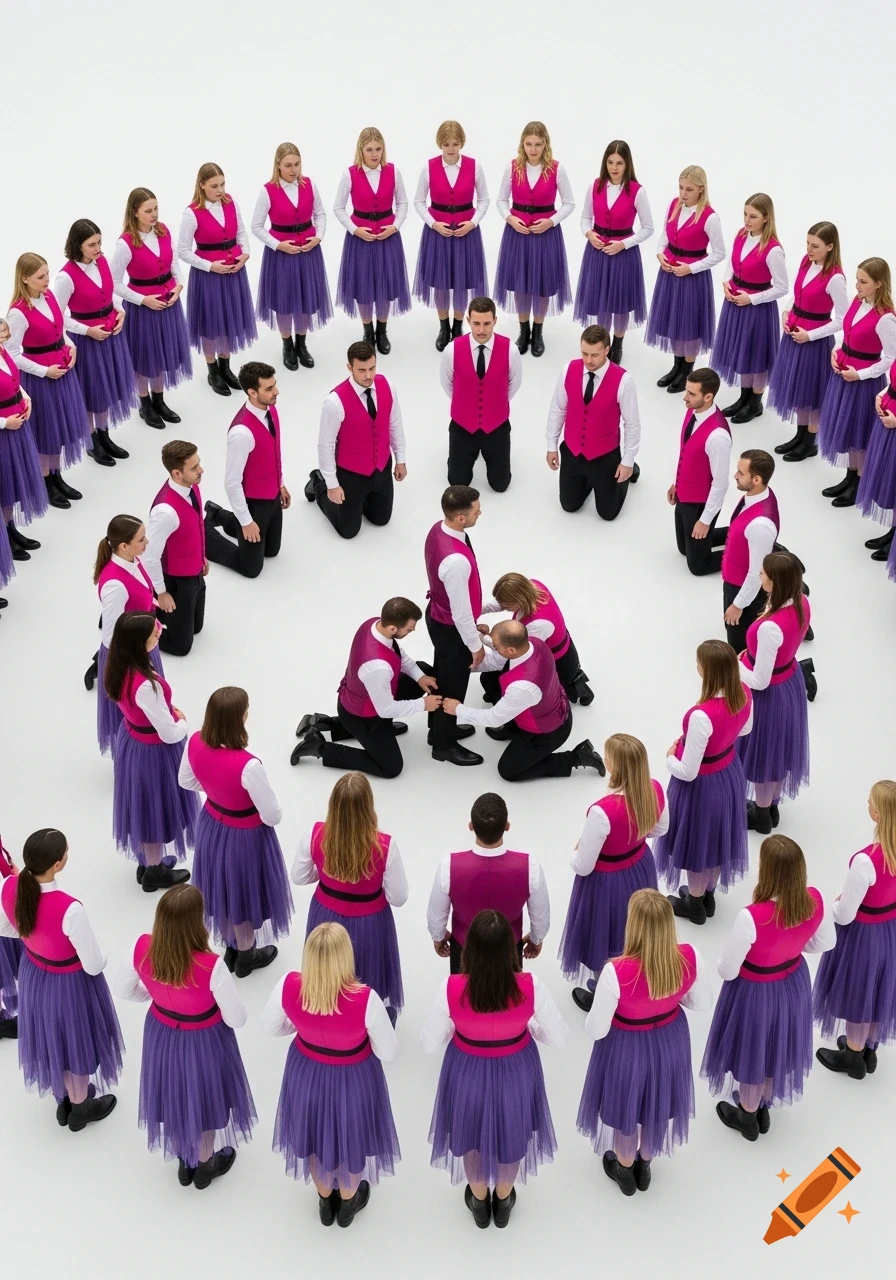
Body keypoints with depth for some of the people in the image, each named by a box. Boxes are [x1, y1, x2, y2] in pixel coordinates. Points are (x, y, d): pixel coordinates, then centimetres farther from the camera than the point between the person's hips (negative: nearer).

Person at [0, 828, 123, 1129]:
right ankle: (79, 1108, 48)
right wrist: (101, 956, -5)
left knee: (49, 1034, 30)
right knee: (76, 1039, 22)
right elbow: (94, 966, -27)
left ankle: (63, 1099, 55)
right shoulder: (69, 909, -40)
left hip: (32, 972, 6)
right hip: (70, 983, -5)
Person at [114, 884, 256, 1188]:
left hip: (161, 1032, 3)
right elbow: (237, 1019, -23)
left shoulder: (142, 948, -26)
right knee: (204, 1096, 26)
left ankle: (183, 1162, 53)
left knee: (174, 1093, 29)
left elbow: (122, 990, -6)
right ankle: (204, 1166, 50)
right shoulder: (210, 966, -37)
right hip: (204, 1039, -3)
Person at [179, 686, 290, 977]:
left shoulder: (195, 743, -20)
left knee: (224, 888, 28)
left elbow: (186, 781, 2)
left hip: (211, 825, 6)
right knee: (243, 891, 21)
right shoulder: (248, 765, -38)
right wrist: (252, 794, -4)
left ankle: (231, 949, 52)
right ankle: (246, 956, 46)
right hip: (244, 836, -6)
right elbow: (273, 816, -25)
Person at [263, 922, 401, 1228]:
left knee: (315, 1133, 30)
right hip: (353, 1078, -2)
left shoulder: (289, 987, -29)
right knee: (351, 1137, 28)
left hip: (306, 1072, 2)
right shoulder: (365, 999, -37)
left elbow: (270, 1027, -8)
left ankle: (325, 1201, 56)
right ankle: (348, 1203, 54)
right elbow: (388, 1052, -21)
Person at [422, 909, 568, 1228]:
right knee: (512, 1131, 30)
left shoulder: (451, 989, -31)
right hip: (516, 1071, 0)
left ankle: (479, 1201, 54)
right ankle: (503, 1201, 54)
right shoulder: (530, 987, -29)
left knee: (471, 1131, 30)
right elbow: (559, 1038, -14)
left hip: (468, 1071, 0)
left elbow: (430, 1044, -15)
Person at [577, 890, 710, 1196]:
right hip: (670, 1040, 3)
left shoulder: (617, 972, -38)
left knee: (625, 1107, 27)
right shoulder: (690, 957, -26)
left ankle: (625, 1171, 53)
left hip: (627, 1047, -3)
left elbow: (596, 1031, -24)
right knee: (657, 1103, 31)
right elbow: (702, 1002, -5)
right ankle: (645, 1166, 56)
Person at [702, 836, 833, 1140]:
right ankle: (764, 1107, 55)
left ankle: (747, 1117, 48)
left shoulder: (752, 917, -39)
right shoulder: (815, 900, -23)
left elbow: (727, 971, -25)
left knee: (751, 1051, 23)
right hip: (794, 983, 5)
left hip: (756, 991, -5)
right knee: (777, 1046, 30)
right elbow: (825, 943, -1)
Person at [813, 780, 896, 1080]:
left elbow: (845, 916, -25)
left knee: (856, 992, 19)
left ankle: (853, 1057, 41)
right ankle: (869, 1050, 49)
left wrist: (833, 905, -3)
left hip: (864, 933, -6)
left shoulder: (866, 861, -37)